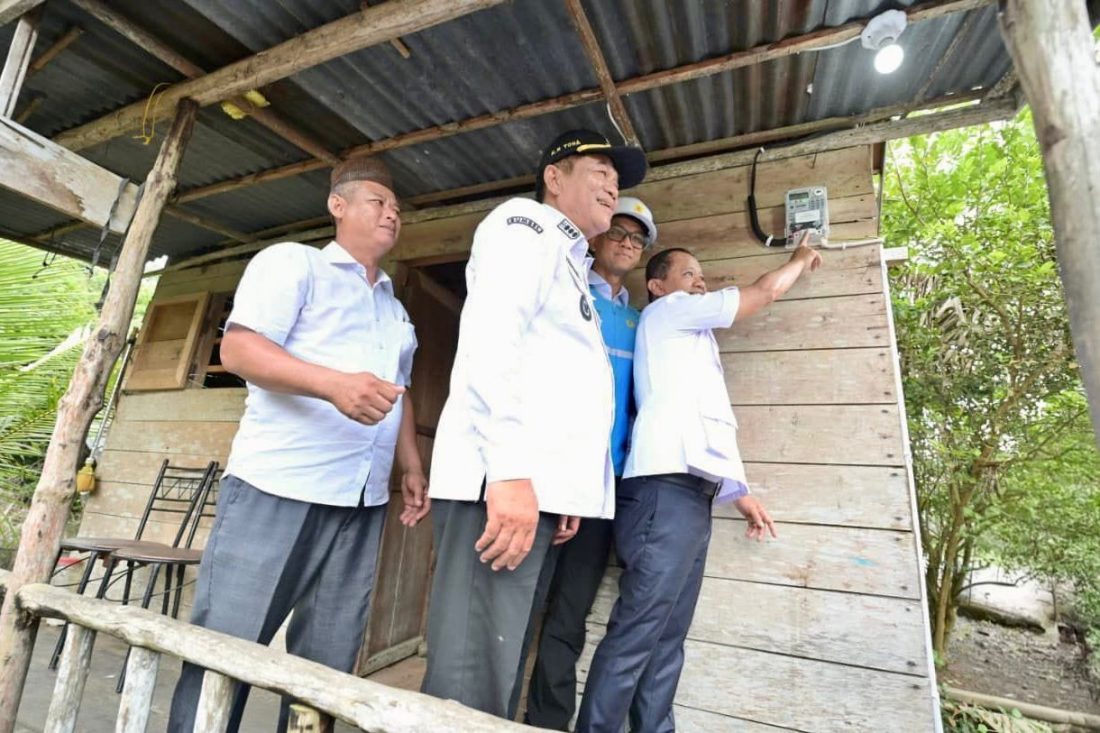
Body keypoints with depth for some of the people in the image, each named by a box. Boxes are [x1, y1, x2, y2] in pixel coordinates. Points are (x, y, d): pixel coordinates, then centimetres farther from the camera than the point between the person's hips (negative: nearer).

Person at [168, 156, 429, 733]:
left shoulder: (395, 308, 21)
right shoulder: (291, 261, 3)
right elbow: (238, 348, -10)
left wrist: (412, 467, 13)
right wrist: (335, 383, -26)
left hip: (362, 503, 6)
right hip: (278, 486, -5)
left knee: (327, 664, 11)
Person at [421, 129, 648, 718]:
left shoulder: (567, 258, 29)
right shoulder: (525, 223, 3)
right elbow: (490, 339, -15)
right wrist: (510, 470, -23)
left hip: (531, 484, 9)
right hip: (499, 480, -9)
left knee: (490, 668, 15)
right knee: (468, 680, -3)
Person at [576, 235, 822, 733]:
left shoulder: (689, 338, 31)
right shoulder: (667, 311, 6)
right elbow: (764, 291, 12)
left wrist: (737, 491, 23)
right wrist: (800, 259, 32)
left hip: (688, 492, 10)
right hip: (666, 488, -10)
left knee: (666, 639, 8)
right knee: (636, 634, -9)